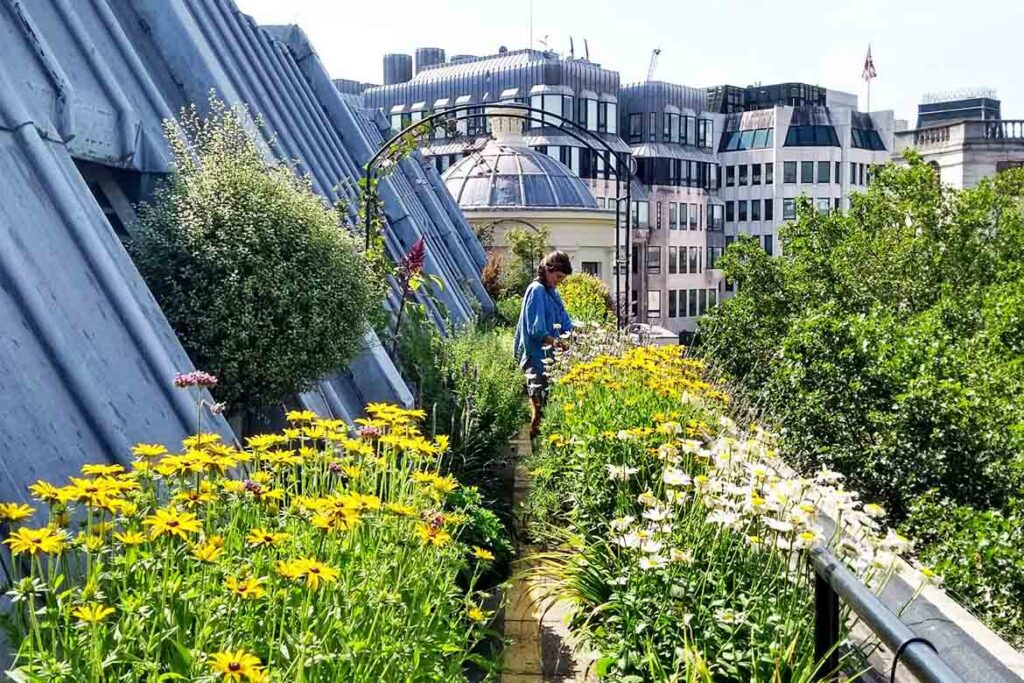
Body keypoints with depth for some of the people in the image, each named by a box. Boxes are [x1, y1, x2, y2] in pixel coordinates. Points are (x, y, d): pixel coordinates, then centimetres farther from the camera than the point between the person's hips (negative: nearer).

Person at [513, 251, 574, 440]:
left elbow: (564, 321, 15)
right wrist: (554, 342, -31)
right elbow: (536, 329, -21)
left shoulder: (551, 291, 15)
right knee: (540, 402, -7)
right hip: (537, 356, -9)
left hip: (549, 357, 9)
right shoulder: (537, 290, -13)